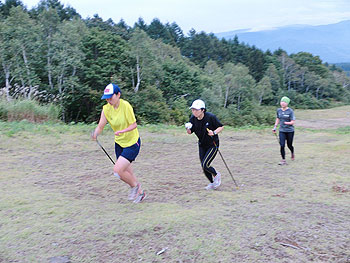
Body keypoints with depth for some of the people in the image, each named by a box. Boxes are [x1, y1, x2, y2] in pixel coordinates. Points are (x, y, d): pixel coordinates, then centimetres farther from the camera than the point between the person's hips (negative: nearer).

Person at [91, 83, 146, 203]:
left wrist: (121, 131, -33)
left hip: (132, 143, -6)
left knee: (117, 170, -16)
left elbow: (134, 124, -18)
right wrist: (96, 133, -28)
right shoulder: (106, 109, -6)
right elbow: (100, 126, -7)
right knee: (127, 173, 14)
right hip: (119, 143, 6)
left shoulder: (125, 105, -21)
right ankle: (140, 192, 37)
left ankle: (135, 185, 11)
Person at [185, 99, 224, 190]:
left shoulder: (211, 117, -22)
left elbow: (221, 127, -10)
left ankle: (216, 175, 15)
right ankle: (212, 183, 34)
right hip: (202, 145, 5)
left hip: (213, 145, -5)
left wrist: (214, 132, -28)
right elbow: (190, 132, 2)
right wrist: (188, 129, -21)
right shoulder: (193, 118, -9)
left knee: (205, 165, -16)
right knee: (204, 168, 9)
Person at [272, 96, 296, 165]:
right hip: (282, 131, 3)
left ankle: (292, 153, 44)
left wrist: (285, 123, -17)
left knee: (289, 145, 11)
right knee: (282, 145, -8)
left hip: (290, 131, -3)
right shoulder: (279, 110, 3)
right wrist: (275, 127, 12)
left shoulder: (290, 111, -12)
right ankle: (283, 160, 0)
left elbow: (293, 122, -12)